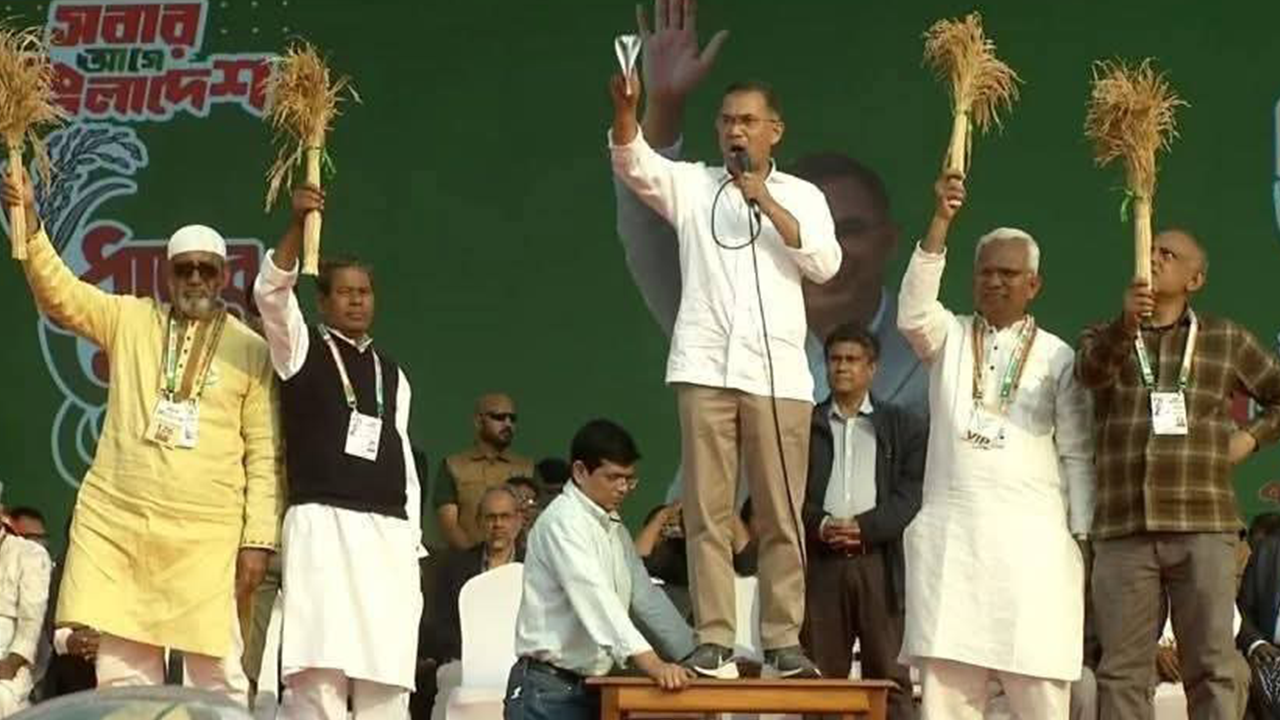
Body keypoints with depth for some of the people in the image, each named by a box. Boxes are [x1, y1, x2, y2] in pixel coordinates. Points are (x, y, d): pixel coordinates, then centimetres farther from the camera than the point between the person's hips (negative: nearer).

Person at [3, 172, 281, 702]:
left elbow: (264, 454, 3)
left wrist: (259, 539, -4)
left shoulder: (251, 350, 5)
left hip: (205, 535, -2)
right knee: (122, 673, 3)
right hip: (115, 523, 2)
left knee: (217, 676, -3)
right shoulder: (129, 320, 11)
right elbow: (58, 294, -1)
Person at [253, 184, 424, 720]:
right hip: (322, 526, -4)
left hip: (389, 534, 5)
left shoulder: (392, 373, 21)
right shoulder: (302, 349, 8)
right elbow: (271, 291, -11)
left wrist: (413, 542, 13)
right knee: (318, 675, -15)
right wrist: (299, 224, -25)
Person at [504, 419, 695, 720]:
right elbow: (595, 597, -25)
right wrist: (651, 663, -35)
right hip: (549, 691, -9)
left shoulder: (616, 530, 15)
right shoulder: (564, 519, -13)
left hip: (592, 690, 9)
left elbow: (647, 599, 18)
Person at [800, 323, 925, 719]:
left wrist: (865, 527, -13)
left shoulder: (903, 426, 11)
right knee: (822, 675, 0)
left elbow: (912, 489, 0)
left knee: (889, 673, -3)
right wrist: (820, 524, -13)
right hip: (820, 561, 1)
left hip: (879, 559, -1)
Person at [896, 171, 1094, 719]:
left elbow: (1077, 453, 6)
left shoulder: (1057, 357, 7)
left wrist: (1083, 536, -1)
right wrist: (941, 222, -21)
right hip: (951, 532, 1)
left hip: (1030, 535, -1)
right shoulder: (949, 338, 10)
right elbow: (913, 311, -13)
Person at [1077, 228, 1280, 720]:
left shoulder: (1227, 341, 12)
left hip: (1203, 529, -1)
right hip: (1124, 531, 1)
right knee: (1121, 670, -1)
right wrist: (1125, 325, -31)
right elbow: (1090, 371, -12)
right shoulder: (1104, 339, 13)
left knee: (1210, 668, -3)